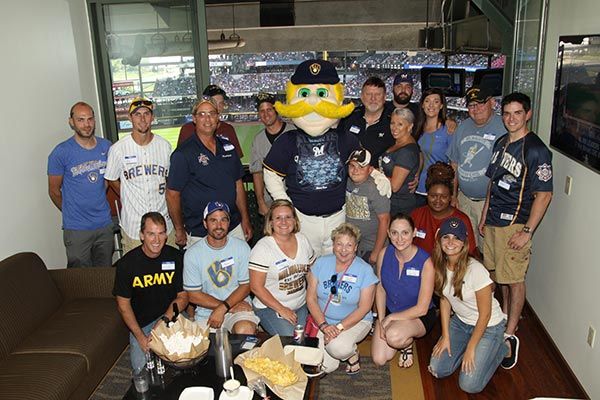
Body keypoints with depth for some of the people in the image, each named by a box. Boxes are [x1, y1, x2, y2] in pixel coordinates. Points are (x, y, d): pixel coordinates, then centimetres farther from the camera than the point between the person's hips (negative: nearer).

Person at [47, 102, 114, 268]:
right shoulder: (61, 152, -11)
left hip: (105, 224, 4)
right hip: (77, 229, -4)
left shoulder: (106, 146, 1)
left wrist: (98, 203, 12)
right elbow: (54, 191, -1)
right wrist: (72, 213, 9)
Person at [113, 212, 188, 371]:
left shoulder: (175, 257, -3)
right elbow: (123, 304, -2)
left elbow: (183, 295, 1)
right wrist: (140, 336, -10)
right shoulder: (126, 263, -7)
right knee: (142, 368, -17)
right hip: (140, 324, 0)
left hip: (172, 316, 0)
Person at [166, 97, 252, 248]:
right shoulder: (183, 153, -9)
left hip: (234, 228, 5)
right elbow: (172, 194, -8)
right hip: (199, 234, -5)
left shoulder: (227, 147, 8)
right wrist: (180, 231, -5)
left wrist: (245, 219, 10)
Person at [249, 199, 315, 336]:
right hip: (269, 307, -5)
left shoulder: (302, 240, 3)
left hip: (301, 305, 5)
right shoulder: (262, 248, -14)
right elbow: (256, 287, -15)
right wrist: (282, 310, -16)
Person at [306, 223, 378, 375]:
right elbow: (311, 298, -3)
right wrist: (324, 325, -15)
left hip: (356, 321, -3)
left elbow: (364, 308, -10)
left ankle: (353, 353, 3)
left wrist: (339, 327, -20)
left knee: (337, 348, -32)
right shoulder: (321, 263, -3)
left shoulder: (365, 270, -9)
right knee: (326, 366, -14)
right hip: (324, 321, 3)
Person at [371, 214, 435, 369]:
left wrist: (390, 318, -16)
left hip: (418, 316, -4)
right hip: (389, 311, 4)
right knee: (379, 360, -7)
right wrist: (381, 320, -7)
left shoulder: (425, 262, -24)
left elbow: (421, 309, -19)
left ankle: (408, 343, 2)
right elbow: (380, 289, 2)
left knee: (393, 337, -35)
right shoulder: (384, 254, -12)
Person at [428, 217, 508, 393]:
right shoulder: (440, 266, -10)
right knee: (437, 370, -4)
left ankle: (503, 348, 12)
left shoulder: (476, 270, -28)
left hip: (488, 325, -5)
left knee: (470, 385, -11)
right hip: (460, 321, 5)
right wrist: (445, 336, -3)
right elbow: (444, 300, 1)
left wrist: (471, 348, -14)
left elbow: (485, 314, -20)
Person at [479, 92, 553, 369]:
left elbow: (544, 194, -15)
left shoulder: (536, 150, -14)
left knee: (514, 280, 0)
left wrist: (527, 231, -17)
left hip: (515, 224, -7)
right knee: (499, 274, 18)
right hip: (493, 221, 7)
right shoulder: (501, 143, 10)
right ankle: (505, 315, 37)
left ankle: (510, 335, 11)